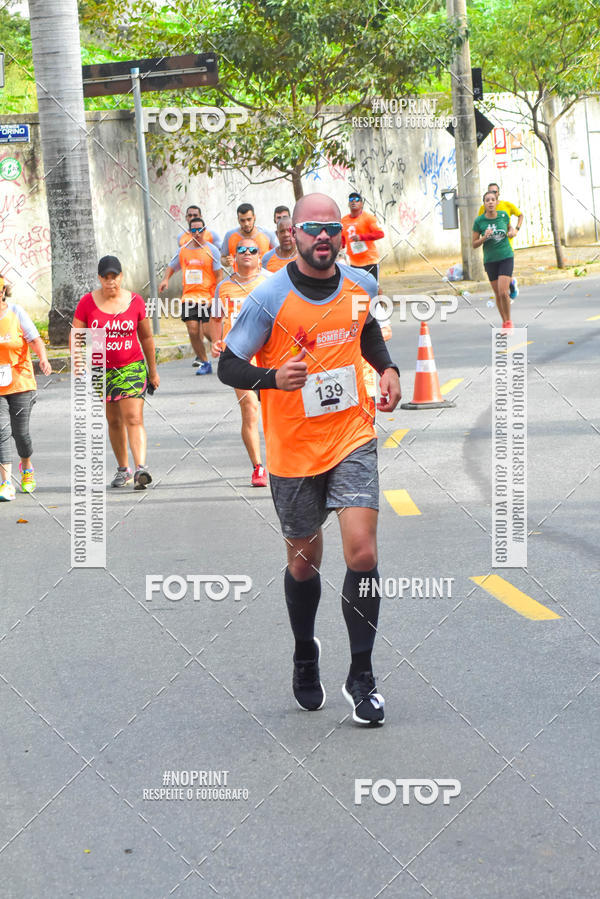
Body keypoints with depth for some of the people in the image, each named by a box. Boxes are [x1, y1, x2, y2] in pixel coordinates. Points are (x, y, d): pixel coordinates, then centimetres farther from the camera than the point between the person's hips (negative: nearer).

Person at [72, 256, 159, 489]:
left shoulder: (135, 301, 0)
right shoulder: (88, 302, -1)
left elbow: (146, 338, 11)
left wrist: (153, 371, 16)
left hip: (132, 367, -2)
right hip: (100, 371, 2)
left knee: (134, 419, -14)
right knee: (114, 422, 10)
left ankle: (141, 468, -25)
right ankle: (123, 469, 23)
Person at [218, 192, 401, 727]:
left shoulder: (362, 286, 0)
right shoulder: (270, 298, -13)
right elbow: (228, 366, -9)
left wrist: (387, 367, 5)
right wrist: (273, 377, -28)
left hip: (352, 440, 2)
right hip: (293, 449, -2)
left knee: (362, 550, -14)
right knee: (304, 561, 12)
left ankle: (361, 674, 0)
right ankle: (305, 655, 40)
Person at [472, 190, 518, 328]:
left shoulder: (503, 215, -4)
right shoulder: (479, 221, -7)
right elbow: (474, 245, -2)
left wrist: (513, 232, -3)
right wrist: (484, 237, -20)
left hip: (506, 257, -1)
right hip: (490, 260, 1)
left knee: (503, 292, -15)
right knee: (497, 294, 8)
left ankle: (509, 322, 3)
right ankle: (504, 323, 26)